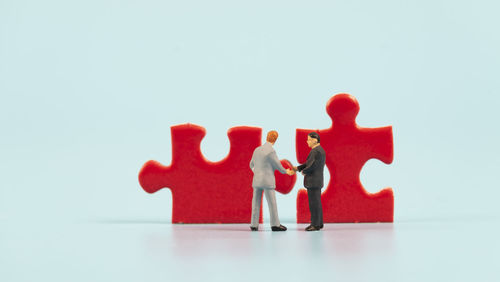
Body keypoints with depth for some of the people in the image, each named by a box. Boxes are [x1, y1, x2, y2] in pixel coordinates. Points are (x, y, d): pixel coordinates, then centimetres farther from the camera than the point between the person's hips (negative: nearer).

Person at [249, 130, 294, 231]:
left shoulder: (257, 150, 8)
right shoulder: (271, 151, -14)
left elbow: (252, 165, 21)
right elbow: (278, 166, -6)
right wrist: (286, 172, 15)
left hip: (256, 181, 6)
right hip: (267, 181, -6)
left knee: (256, 203, 7)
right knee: (272, 203, 1)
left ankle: (254, 225, 6)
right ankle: (275, 224, 3)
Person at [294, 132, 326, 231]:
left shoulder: (316, 151, -18)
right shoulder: (318, 150, 16)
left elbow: (312, 166, -22)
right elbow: (309, 163, 18)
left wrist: (304, 171, -4)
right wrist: (298, 168, 9)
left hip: (313, 181, -10)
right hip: (316, 182, 10)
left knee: (314, 203, -6)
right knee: (316, 202, 14)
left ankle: (315, 224, -3)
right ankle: (318, 223, 19)